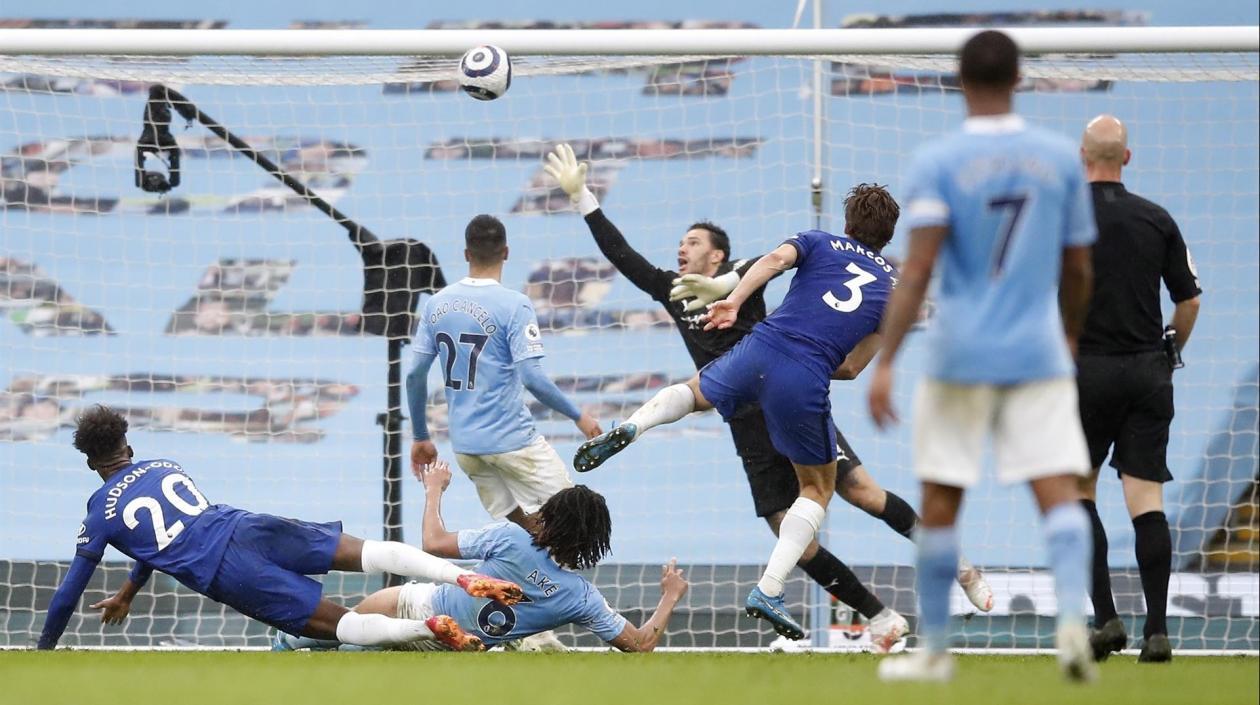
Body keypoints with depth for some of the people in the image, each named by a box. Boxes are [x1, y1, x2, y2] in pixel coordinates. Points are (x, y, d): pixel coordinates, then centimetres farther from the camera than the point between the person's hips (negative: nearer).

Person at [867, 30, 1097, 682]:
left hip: (960, 358, -2)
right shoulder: (1061, 158, 4)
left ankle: (934, 648, 17)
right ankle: (1072, 616, -27)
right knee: (1060, 492, -4)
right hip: (1040, 355, 2)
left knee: (939, 503, 10)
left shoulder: (936, 163, -6)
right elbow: (1078, 269, 10)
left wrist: (885, 362, -15)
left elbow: (918, 269, -14)